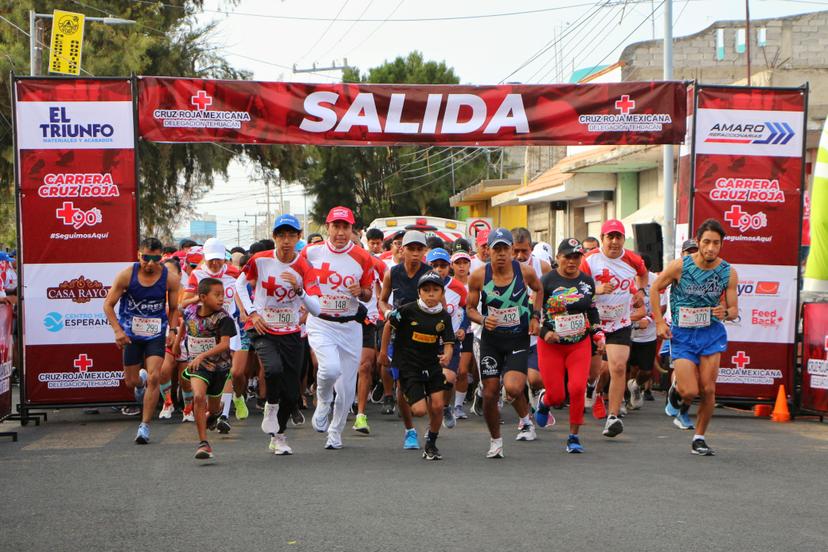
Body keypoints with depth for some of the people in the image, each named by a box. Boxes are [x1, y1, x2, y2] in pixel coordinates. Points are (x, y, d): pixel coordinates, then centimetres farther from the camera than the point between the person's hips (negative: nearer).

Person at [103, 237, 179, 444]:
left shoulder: (169, 278, -10)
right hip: (131, 333, 0)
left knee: (154, 378, -14)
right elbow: (108, 304, -6)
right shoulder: (127, 275, -13)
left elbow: (174, 309, 5)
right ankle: (141, 381, 48)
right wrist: (118, 330, -17)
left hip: (156, 334, 0)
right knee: (131, 382, 8)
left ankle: (145, 426, -6)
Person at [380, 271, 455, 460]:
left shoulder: (444, 316, -2)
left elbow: (448, 343, -2)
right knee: (420, 411, -13)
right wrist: (383, 352, 9)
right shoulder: (408, 310, -12)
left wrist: (447, 356, -25)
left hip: (433, 365, 3)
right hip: (409, 366, -3)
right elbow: (389, 325, 2)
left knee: (437, 406, -8)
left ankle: (431, 444, 17)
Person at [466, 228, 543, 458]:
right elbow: (470, 308, 3)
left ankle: (525, 420, 12)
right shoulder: (478, 276, -9)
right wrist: (483, 320, -18)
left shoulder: (525, 272, -9)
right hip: (491, 339, 2)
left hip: (519, 338, -2)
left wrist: (535, 317, 2)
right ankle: (496, 440, 25)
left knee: (513, 387, -21)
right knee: (490, 394, 2)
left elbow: (539, 289, 14)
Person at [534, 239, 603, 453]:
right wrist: (544, 332, -18)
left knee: (578, 388, -14)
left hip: (580, 344, 2)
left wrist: (598, 333, 8)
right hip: (551, 345, -2)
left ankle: (574, 437, -1)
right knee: (556, 395, -3)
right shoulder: (546, 281, -7)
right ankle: (544, 401, 36)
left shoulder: (587, 280, 6)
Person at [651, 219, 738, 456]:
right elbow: (655, 289, 3)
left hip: (712, 332, 2)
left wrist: (725, 312, -22)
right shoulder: (680, 266, -12)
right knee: (690, 391, -11)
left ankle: (699, 438, 14)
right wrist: (659, 322, -3)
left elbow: (734, 310, 2)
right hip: (682, 334, -2)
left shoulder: (729, 273, -6)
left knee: (708, 389, -4)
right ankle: (676, 391, 26)